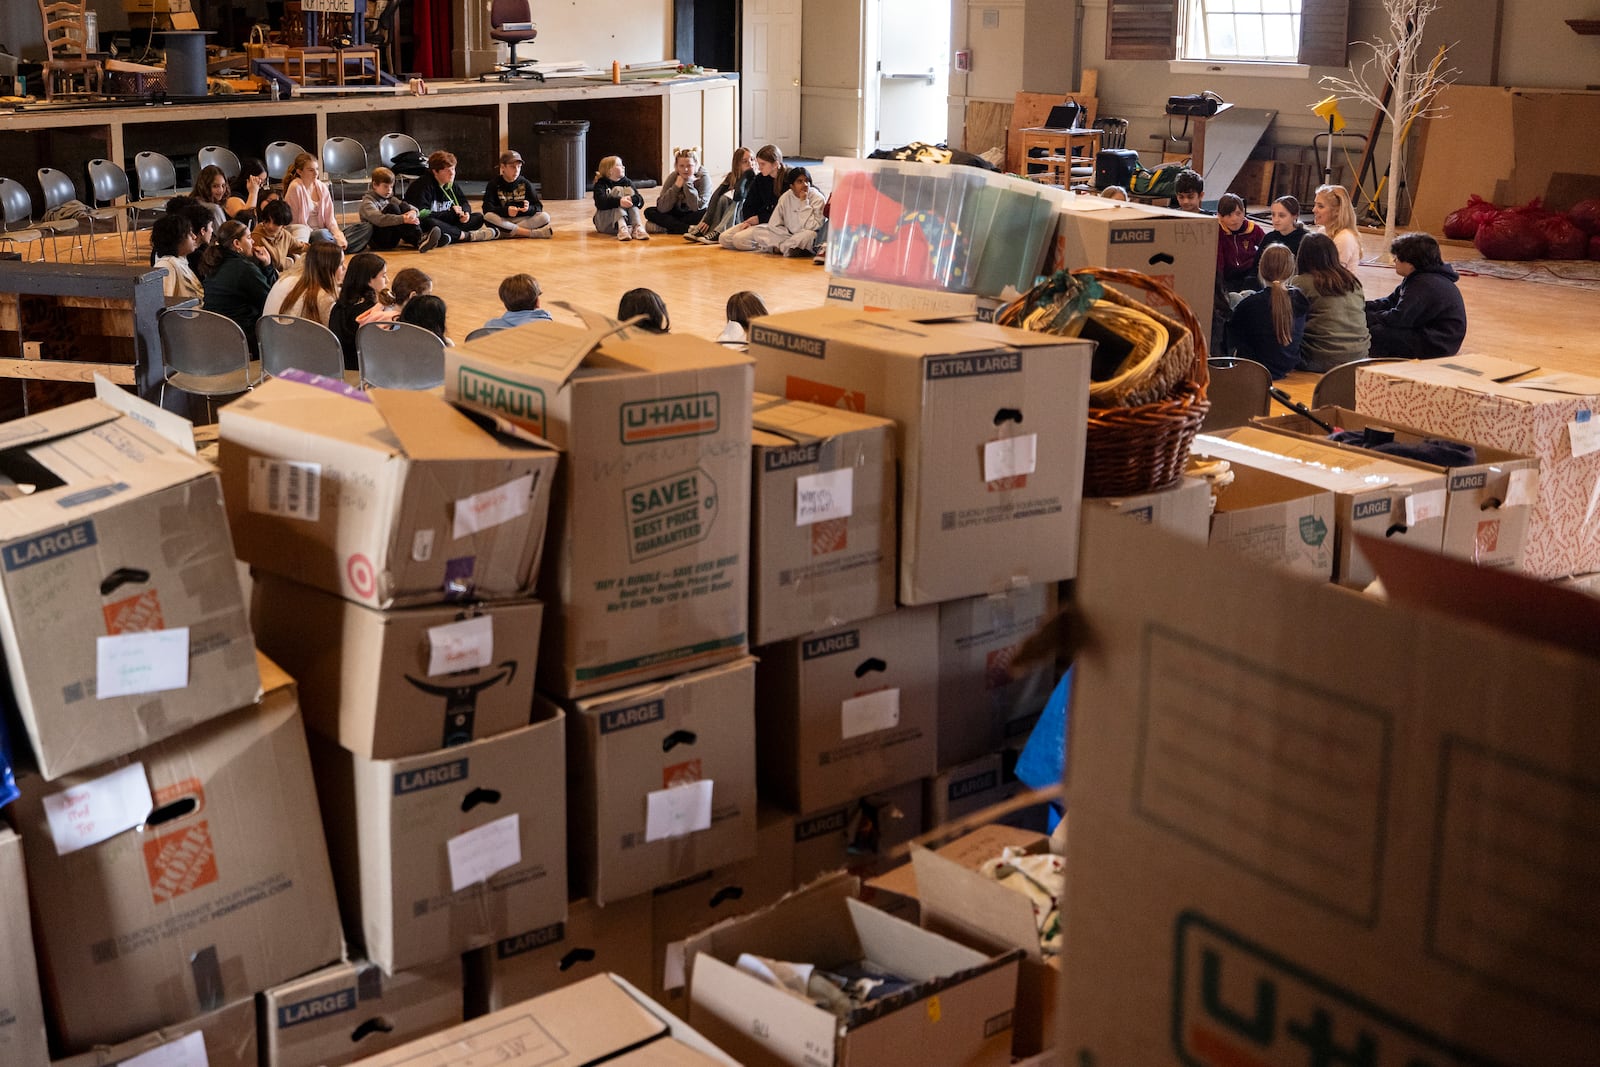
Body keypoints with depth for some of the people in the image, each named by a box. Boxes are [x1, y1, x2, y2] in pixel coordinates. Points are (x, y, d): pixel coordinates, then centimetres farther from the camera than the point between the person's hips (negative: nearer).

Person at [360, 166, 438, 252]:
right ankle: (418, 241, -35)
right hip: (377, 240, -6)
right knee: (392, 208, -23)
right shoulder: (367, 202, -6)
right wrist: (403, 219, -36)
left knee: (403, 207, -7)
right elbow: (378, 219, -27)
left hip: (393, 239, 6)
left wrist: (413, 212, -22)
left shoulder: (390, 199, 16)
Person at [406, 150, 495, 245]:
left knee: (478, 218, -1)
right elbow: (421, 214, -28)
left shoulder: (450, 185, 7)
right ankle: (467, 235, -29)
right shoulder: (424, 186, -17)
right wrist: (450, 213, -23)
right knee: (429, 223, -43)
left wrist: (465, 212, -10)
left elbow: (463, 202, 17)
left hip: (444, 224, 8)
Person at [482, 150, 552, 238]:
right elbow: (487, 208, -11)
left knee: (545, 217, -21)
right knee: (488, 217, -34)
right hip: (501, 221, -1)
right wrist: (506, 211, -29)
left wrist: (528, 209, -24)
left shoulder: (525, 184, 7)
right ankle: (531, 233, -35)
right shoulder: (494, 184, 2)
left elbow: (538, 207, 1)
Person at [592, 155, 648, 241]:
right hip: (604, 223, -3)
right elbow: (600, 202, -24)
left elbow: (641, 201, -7)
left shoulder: (627, 182, 8)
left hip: (626, 219, 3)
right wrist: (619, 201, -40)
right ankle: (622, 228, -45)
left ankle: (637, 228, -35)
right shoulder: (601, 184, -3)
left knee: (629, 190, -14)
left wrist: (631, 199, -31)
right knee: (618, 190, -19)